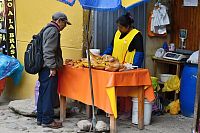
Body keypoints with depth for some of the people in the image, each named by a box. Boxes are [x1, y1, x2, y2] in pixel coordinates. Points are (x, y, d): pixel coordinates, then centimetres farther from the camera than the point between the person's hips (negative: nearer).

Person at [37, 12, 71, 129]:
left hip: (44, 68, 10)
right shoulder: (53, 31, -12)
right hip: (49, 69, -10)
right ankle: (47, 120, 1)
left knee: (43, 94, 14)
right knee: (49, 94, -4)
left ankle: (40, 118, 22)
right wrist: (53, 67, -21)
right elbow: (48, 51, -21)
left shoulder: (48, 29, 19)